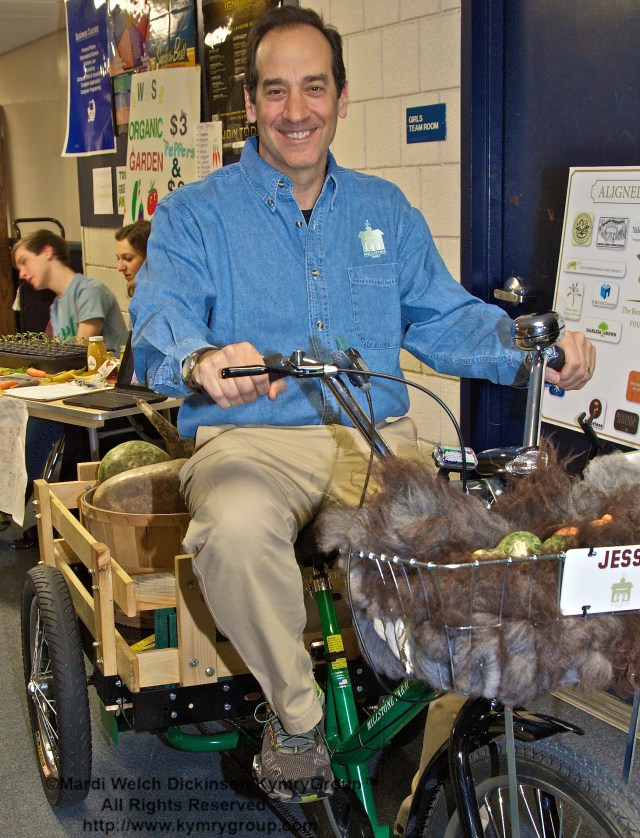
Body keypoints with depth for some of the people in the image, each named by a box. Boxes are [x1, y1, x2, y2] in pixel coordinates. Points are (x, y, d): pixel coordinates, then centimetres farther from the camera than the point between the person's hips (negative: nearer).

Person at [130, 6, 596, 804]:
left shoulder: (384, 209, 19)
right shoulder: (194, 213, 7)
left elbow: (445, 317, 13)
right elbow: (160, 319, -10)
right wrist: (202, 361, -35)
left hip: (377, 438, 3)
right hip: (251, 438, -2)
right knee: (238, 530, -37)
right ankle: (295, 709, -10)